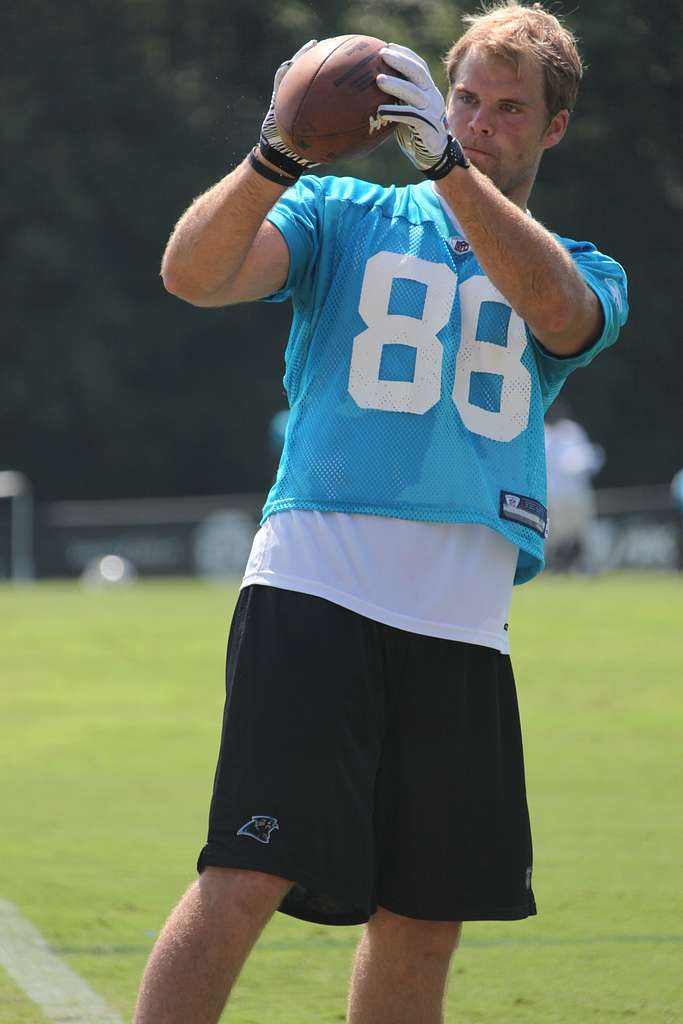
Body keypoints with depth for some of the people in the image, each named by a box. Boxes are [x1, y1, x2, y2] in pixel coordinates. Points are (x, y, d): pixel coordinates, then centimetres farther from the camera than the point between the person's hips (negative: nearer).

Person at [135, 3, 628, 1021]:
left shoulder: (583, 273, 17)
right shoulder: (346, 217, 12)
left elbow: (554, 308, -9)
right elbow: (193, 274, -4)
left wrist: (450, 165, -21)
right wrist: (274, 159, -22)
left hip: (462, 626, 3)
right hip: (314, 590, -3)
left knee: (422, 927, 6)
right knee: (246, 882, -16)